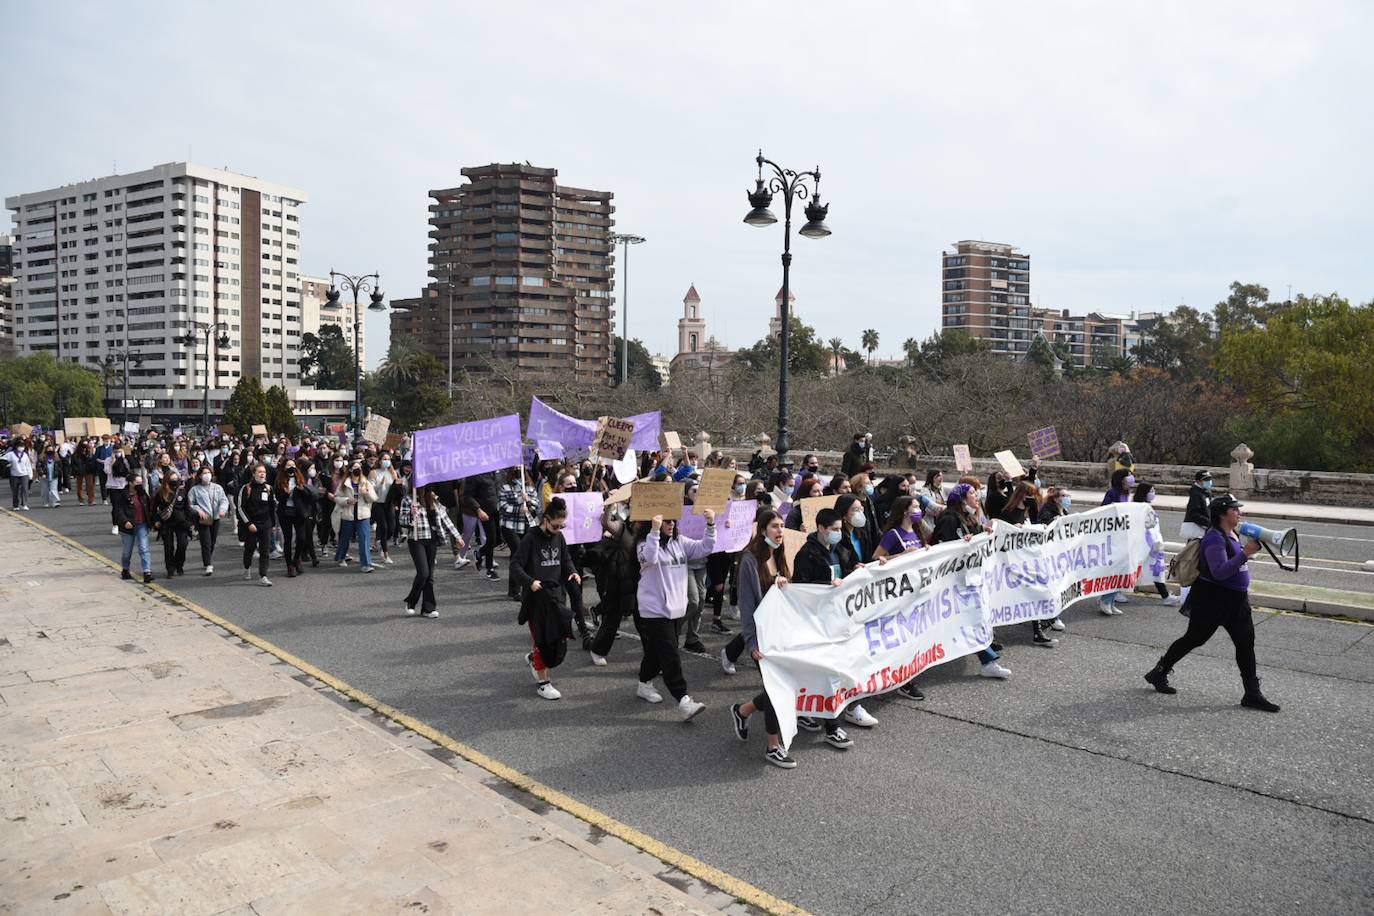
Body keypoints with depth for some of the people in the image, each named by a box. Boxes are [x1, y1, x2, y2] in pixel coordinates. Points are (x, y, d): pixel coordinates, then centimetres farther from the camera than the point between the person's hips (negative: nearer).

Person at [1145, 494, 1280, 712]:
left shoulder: (1232, 534, 10)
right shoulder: (1215, 538, -20)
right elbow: (1219, 572, -30)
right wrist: (1245, 553, -33)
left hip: (1236, 600, 9)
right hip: (1212, 600, -9)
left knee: (1246, 642, 4)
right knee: (1194, 639, 3)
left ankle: (1252, 694, 9)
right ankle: (1158, 673, 20)